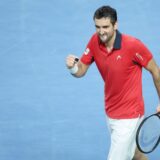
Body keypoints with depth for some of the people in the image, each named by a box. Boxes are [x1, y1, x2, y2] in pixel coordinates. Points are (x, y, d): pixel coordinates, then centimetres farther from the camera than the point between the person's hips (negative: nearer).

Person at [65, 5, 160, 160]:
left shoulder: (133, 45, -24)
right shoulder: (95, 41, -8)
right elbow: (81, 71, -3)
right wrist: (73, 67, -27)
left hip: (128, 115, -6)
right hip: (110, 113, 6)